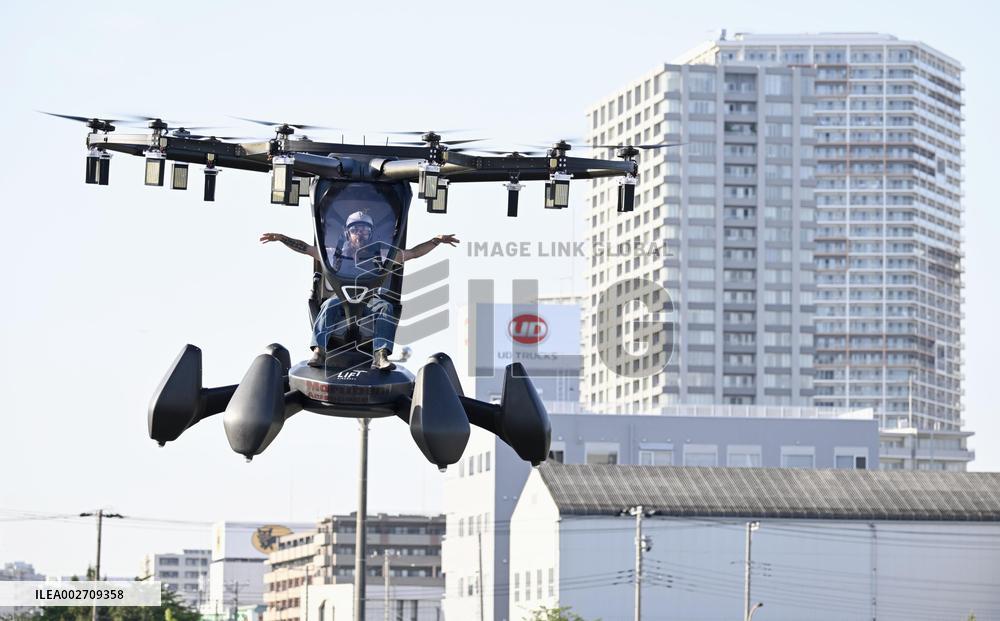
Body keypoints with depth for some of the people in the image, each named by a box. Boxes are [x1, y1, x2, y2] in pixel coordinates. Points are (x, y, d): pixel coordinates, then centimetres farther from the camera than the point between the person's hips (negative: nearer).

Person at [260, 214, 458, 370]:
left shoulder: (379, 257, 23)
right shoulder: (336, 255, 22)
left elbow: (414, 253, 20)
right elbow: (305, 248, 20)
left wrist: (436, 241, 9)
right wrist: (281, 238, 7)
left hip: (369, 302, 0)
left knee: (385, 307, -34)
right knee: (330, 305, -36)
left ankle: (380, 356, -52)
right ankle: (319, 351, -54)